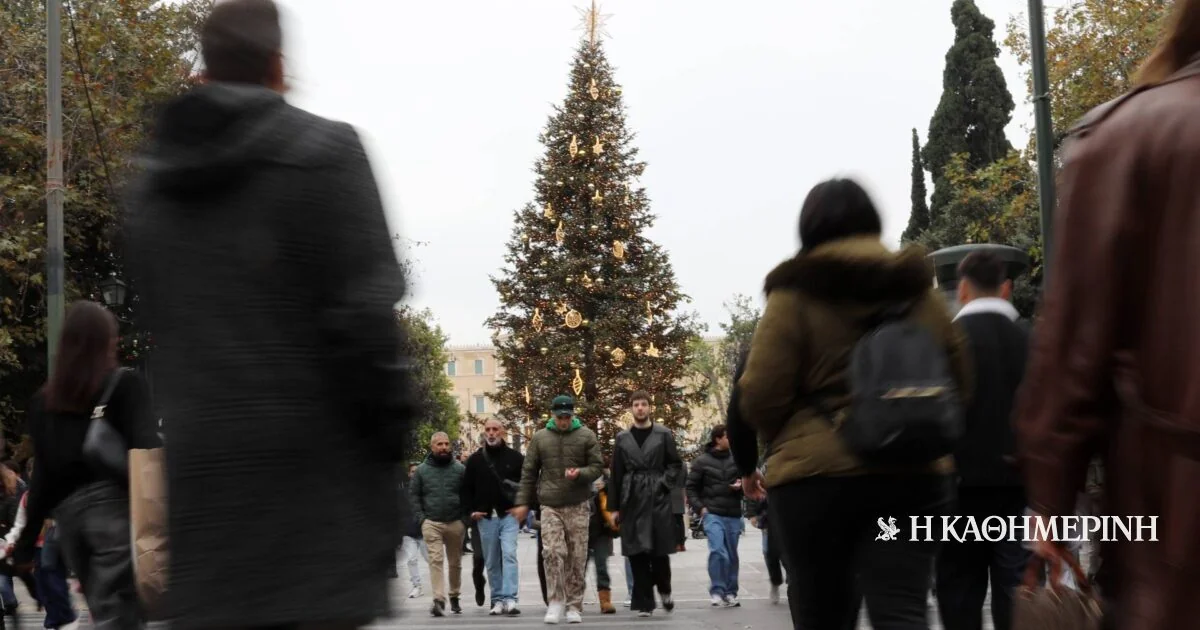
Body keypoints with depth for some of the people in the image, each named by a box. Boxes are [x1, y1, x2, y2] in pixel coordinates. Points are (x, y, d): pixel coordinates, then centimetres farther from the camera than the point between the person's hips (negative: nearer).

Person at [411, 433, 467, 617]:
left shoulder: (460, 469, 3)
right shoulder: (422, 470, 5)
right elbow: (414, 495, 7)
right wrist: (421, 517, -3)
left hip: (455, 523, 1)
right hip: (431, 523, -1)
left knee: (455, 562, 11)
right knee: (436, 560, -12)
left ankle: (454, 597, 26)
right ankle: (439, 600, -16)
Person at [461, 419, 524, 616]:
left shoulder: (515, 457, 2)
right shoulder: (475, 459, 7)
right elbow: (467, 488, 13)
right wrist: (471, 510, 3)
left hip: (509, 516, -2)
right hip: (485, 517, 3)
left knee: (509, 554, -17)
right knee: (491, 562, 6)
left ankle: (509, 599, -21)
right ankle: (498, 600, 13)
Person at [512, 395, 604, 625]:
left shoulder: (587, 436, 5)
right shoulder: (539, 438, 8)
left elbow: (597, 467, 3)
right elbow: (529, 472, 10)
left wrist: (580, 473, -17)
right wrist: (523, 502, 6)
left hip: (578, 505, 0)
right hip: (550, 505, 0)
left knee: (577, 557, 1)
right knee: (553, 552, -12)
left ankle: (574, 606, 10)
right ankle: (556, 600, -1)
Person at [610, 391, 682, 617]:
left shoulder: (664, 434, 5)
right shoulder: (622, 438, 9)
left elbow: (675, 463, 7)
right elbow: (617, 473, 8)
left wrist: (665, 484, -9)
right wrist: (615, 507, 5)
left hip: (658, 498, -1)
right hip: (632, 500, 1)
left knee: (660, 550, -1)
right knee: (637, 554, -1)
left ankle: (664, 590, 25)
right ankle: (644, 602, 4)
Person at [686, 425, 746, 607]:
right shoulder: (702, 461, 0)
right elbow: (691, 487, 6)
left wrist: (740, 486, -6)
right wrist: (700, 507, -5)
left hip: (733, 515, 3)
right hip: (712, 515, -3)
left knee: (732, 555, 8)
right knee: (717, 550, -19)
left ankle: (731, 593, 18)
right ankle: (717, 591, -12)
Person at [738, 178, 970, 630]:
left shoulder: (795, 295, -4)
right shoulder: (923, 292, 11)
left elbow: (761, 394, -8)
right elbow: (959, 385, 17)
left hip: (817, 475, -3)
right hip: (915, 474, 3)